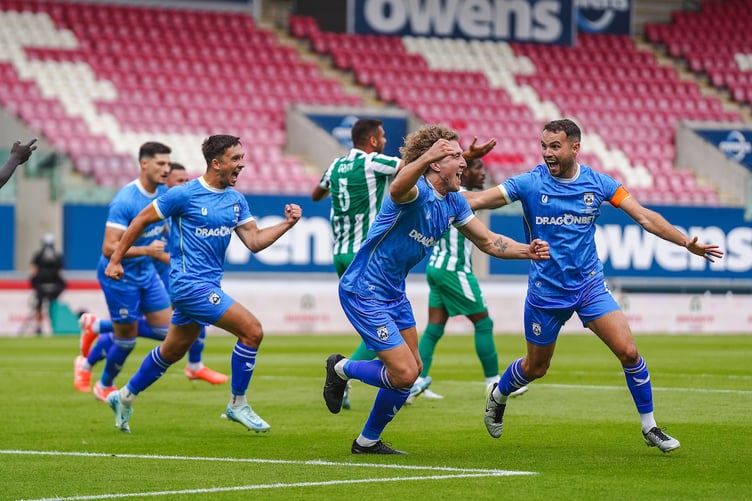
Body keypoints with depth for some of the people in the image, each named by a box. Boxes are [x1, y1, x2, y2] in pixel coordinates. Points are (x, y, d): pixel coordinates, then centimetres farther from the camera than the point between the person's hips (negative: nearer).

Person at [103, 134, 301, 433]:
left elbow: (254, 241, 7)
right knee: (252, 330, -15)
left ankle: (125, 397, 35)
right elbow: (141, 220, -4)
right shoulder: (185, 195, -12)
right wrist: (115, 260, -3)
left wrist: (286, 223, -7)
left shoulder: (236, 200, 8)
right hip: (189, 283, -8)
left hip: (209, 284, 8)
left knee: (173, 350, 19)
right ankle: (237, 404, -2)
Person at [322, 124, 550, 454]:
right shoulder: (416, 192, -25)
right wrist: (425, 158, -72)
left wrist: (527, 251, -6)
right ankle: (341, 369, 13)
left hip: (393, 292, 10)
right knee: (404, 373, -13)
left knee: (410, 370, 15)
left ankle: (368, 441, 30)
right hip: (363, 291, -10)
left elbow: (487, 241, 12)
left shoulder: (453, 202, 3)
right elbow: (398, 188, -51)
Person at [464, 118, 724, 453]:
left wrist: (687, 243, -10)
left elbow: (643, 216, -2)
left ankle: (649, 427, 3)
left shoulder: (598, 183, -4)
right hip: (546, 291, -1)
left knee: (628, 352, -12)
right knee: (534, 368, 11)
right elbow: (477, 200, -15)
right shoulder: (530, 183, -10)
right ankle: (497, 396, 44)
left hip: (589, 285, 1)